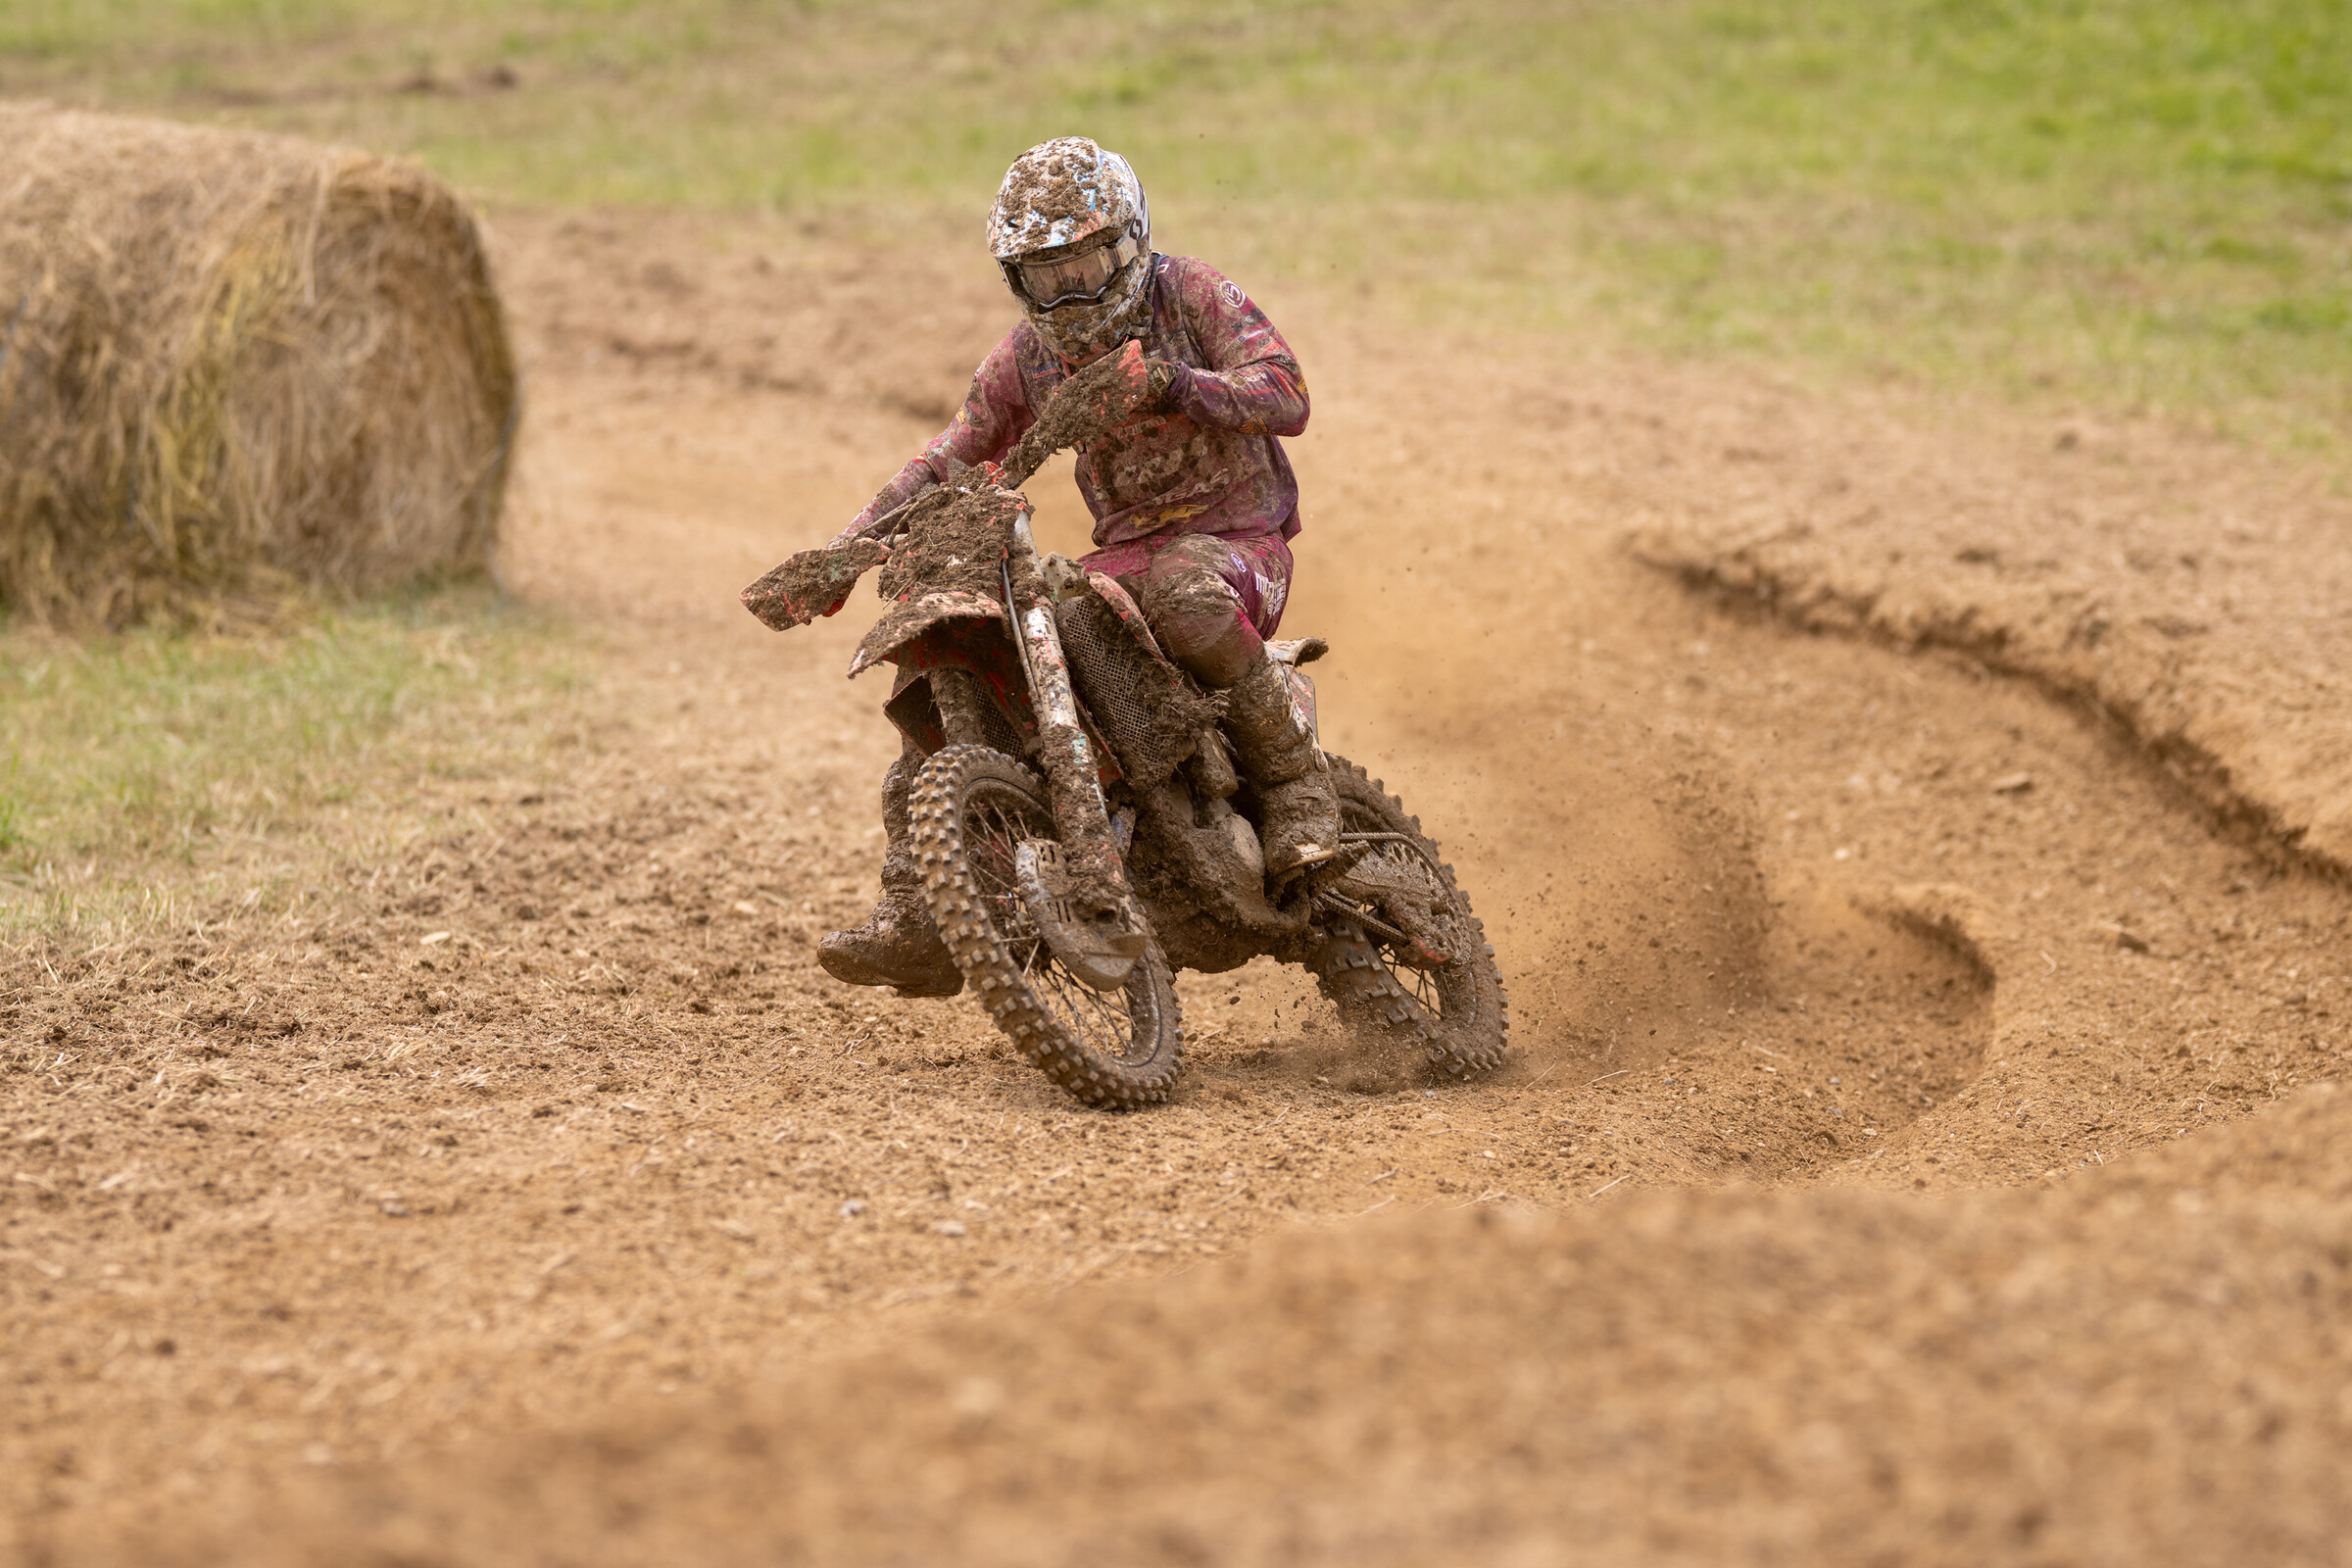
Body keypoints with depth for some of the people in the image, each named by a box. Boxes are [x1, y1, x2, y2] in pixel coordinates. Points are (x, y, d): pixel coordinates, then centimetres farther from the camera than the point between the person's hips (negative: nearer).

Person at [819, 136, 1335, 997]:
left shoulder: (1194, 295, -8)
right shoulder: (1030, 354, 7)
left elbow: (1286, 397, -21)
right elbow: (953, 457, 9)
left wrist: (1175, 385, -38)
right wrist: (848, 545, -6)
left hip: (1235, 540, -5)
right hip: (1122, 552, 6)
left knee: (1182, 594, -43)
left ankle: (1293, 775, -22)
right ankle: (919, 927, -11)